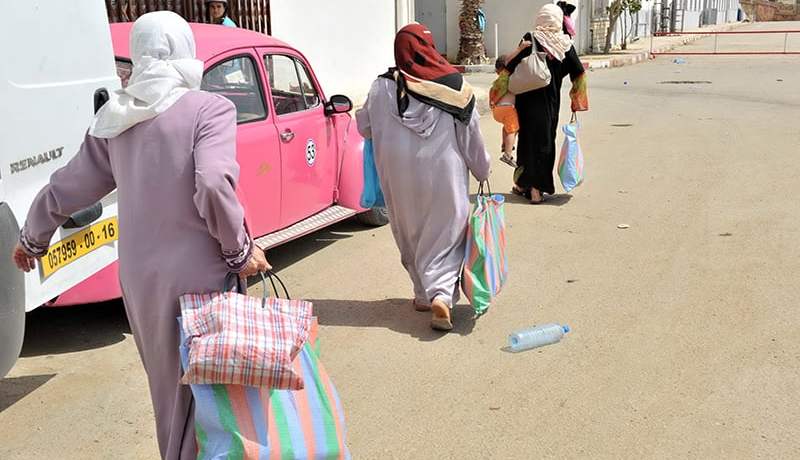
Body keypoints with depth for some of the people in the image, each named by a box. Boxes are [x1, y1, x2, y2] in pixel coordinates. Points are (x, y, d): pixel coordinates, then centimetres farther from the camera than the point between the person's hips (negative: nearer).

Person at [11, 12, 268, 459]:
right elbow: (214, 186, -24)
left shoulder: (113, 119, 8)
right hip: (199, 275, -6)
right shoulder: (209, 108, -10)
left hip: (139, 277, 6)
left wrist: (33, 238, 32)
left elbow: (64, 190, 15)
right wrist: (241, 251, -10)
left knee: (170, 387, 23)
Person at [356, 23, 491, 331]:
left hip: (401, 176, 1)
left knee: (412, 236, 17)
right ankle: (441, 294, -10)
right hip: (445, 174, -1)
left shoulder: (382, 88, -6)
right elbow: (471, 135, -2)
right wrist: (483, 171, 11)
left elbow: (363, 127, 5)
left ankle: (424, 294, 25)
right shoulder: (454, 85, -7)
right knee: (446, 235, 8)